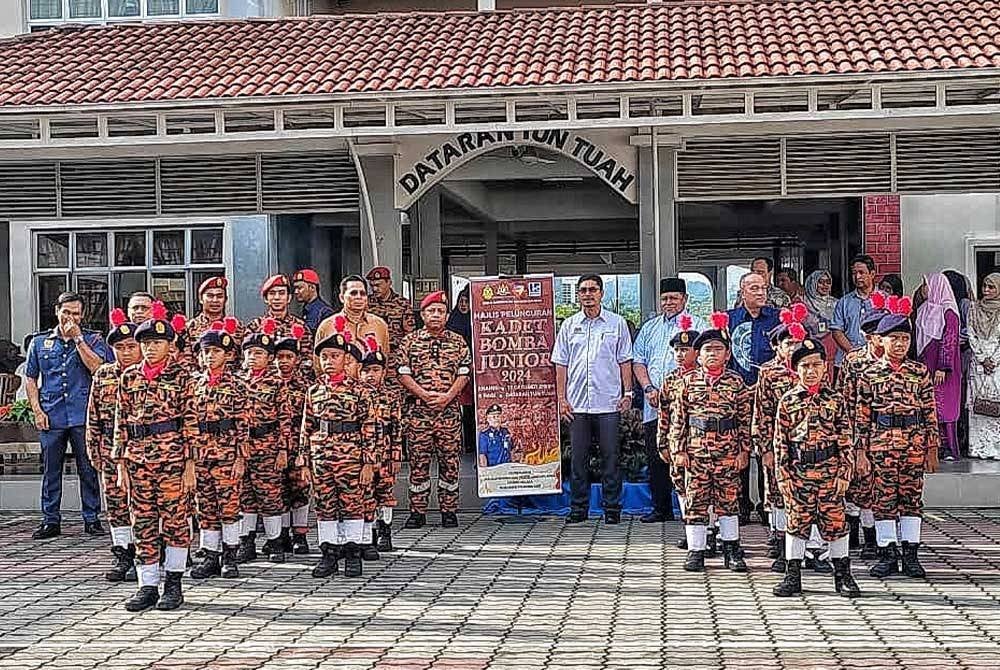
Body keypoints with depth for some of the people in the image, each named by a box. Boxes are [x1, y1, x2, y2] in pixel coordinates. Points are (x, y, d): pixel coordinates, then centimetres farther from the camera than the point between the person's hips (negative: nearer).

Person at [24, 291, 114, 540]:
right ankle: (50, 521, 13)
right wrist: (37, 410, 2)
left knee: (88, 469, 2)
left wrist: (78, 339, -10)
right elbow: (30, 379, 13)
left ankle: (91, 519, 10)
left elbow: (98, 368, -11)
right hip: (51, 417, 2)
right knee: (50, 470, 6)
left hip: (83, 416, -2)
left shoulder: (93, 339, 6)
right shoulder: (40, 342, 12)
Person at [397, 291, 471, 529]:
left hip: (449, 409, 1)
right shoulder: (410, 341, 6)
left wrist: (447, 396, -10)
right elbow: (403, 374, 0)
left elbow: (464, 373, 4)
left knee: (449, 460, 3)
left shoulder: (457, 342, 9)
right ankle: (417, 512, 8)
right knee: (418, 461, 1)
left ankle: (449, 511, 10)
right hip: (418, 410, -1)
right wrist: (425, 395, -11)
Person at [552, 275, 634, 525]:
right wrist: (561, 398, 3)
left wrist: (627, 393, -1)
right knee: (578, 458, 5)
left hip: (608, 403, -2)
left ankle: (612, 508, 9)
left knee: (610, 457, 1)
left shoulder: (617, 323, 5)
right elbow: (561, 364, 10)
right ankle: (578, 508, 13)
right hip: (577, 403, 2)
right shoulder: (569, 325, 9)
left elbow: (625, 361, 7)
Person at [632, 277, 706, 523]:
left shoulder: (697, 326, 4)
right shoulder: (649, 328, 19)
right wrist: (649, 388, -3)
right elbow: (638, 361, 15)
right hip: (653, 407, 5)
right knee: (655, 459, 7)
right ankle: (661, 509, 16)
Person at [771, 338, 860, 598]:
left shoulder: (835, 400, 3)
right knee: (796, 522, 6)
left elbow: (845, 439, 2)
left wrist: (844, 473, -3)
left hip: (829, 472, 0)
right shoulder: (787, 401, 4)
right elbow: (780, 441, 4)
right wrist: (783, 475, -1)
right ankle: (793, 576, 14)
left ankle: (843, 575, 15)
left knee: (835, 521, 4)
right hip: (798, 472, 0)